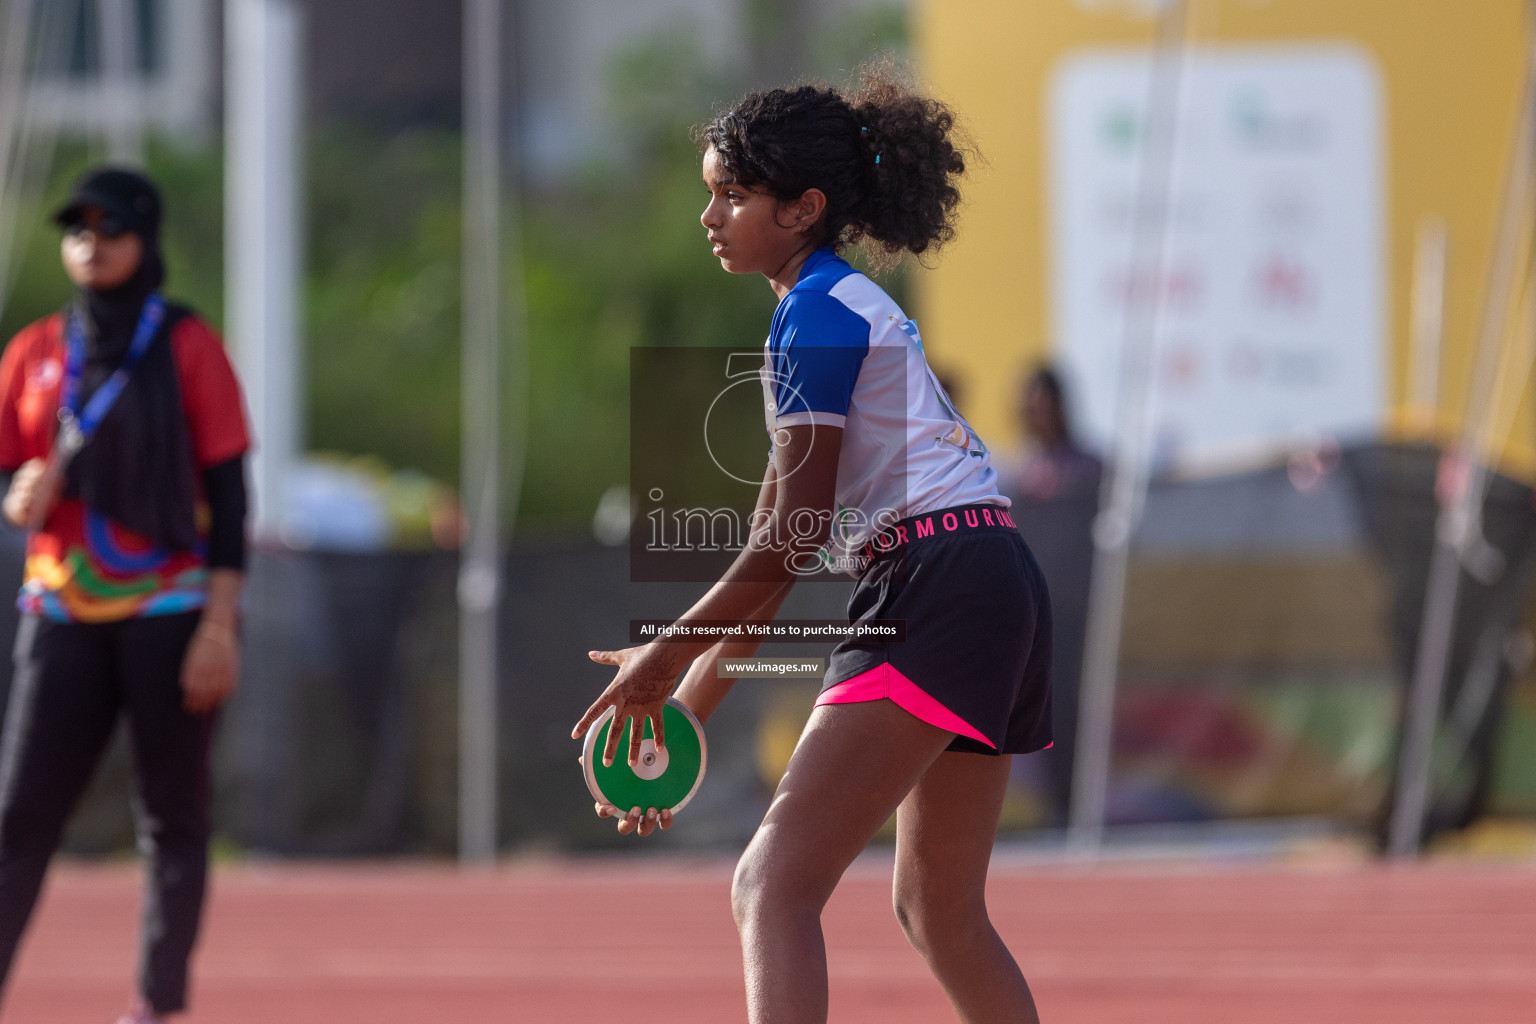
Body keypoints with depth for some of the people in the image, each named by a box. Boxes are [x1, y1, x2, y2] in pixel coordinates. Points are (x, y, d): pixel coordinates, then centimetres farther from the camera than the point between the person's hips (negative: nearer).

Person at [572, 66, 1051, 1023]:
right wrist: (685, 708, 21)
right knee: (941, 913, 22)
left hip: (937, 587, -11)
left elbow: (790, 540, -13)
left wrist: (667, 658, -3)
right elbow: (779, 550, 23)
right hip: (998, 586, 11)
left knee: (773, 887, -18)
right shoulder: (852, 309, 23)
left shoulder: (817, 314, -7)